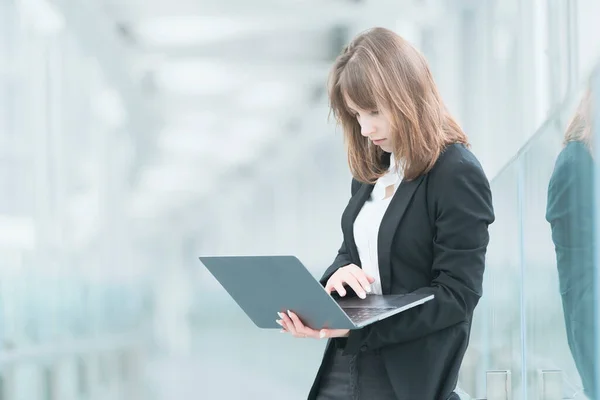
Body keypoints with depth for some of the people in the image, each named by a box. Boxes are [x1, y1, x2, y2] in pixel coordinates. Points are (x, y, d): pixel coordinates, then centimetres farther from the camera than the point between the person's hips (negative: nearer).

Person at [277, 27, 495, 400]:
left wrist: (355, 324, -26)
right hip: (344, 365, 7)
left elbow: (456, 295, -17)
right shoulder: (372, 168, 11)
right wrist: (337, 275, -8)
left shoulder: (459, 174, -13)